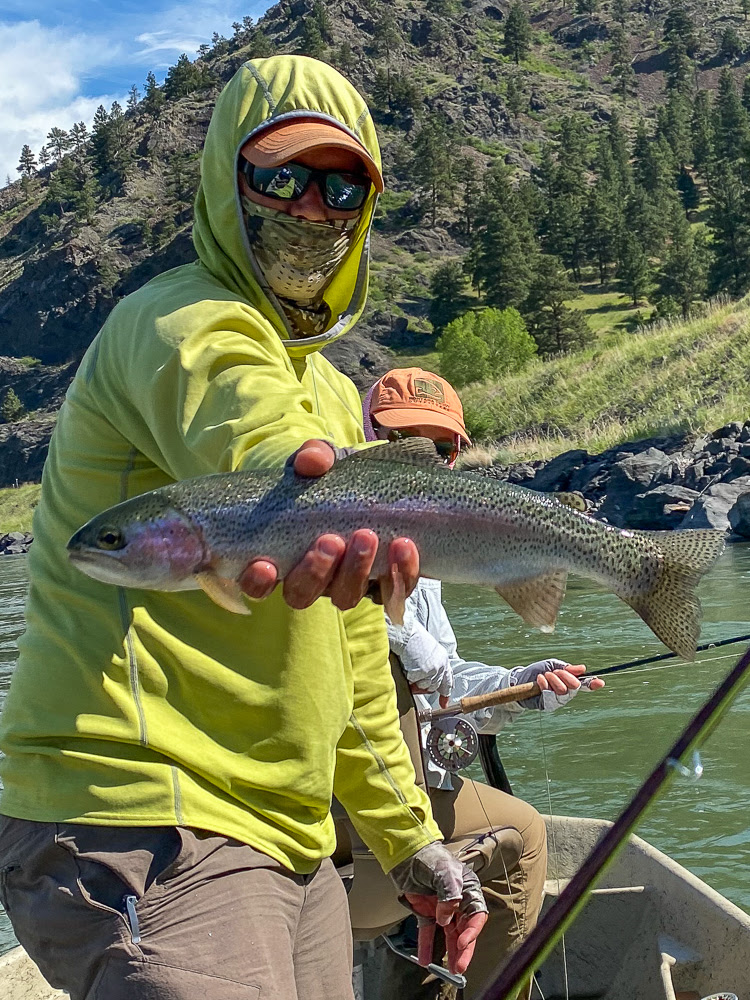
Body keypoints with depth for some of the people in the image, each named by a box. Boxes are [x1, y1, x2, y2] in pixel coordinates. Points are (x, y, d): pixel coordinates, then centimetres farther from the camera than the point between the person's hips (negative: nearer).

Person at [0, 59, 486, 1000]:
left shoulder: (332, 392, 19)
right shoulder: (177, 323, -9)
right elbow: (244, 427, -36)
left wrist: (408, 840, 22)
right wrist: (307, 482, -58)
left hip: (288, 843, 9)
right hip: (149, 832, -9)